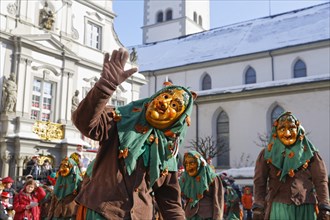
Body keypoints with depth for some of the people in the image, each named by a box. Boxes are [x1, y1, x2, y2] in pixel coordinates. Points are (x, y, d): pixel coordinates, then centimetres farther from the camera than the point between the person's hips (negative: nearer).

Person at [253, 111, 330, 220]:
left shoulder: (309, 153, 5)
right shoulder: (267, 154, 5)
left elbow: (321, 181, 1)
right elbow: (259, 183, 2)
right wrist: (258, 209, -5)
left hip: (306, 208, 1)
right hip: (278, 207, -1)